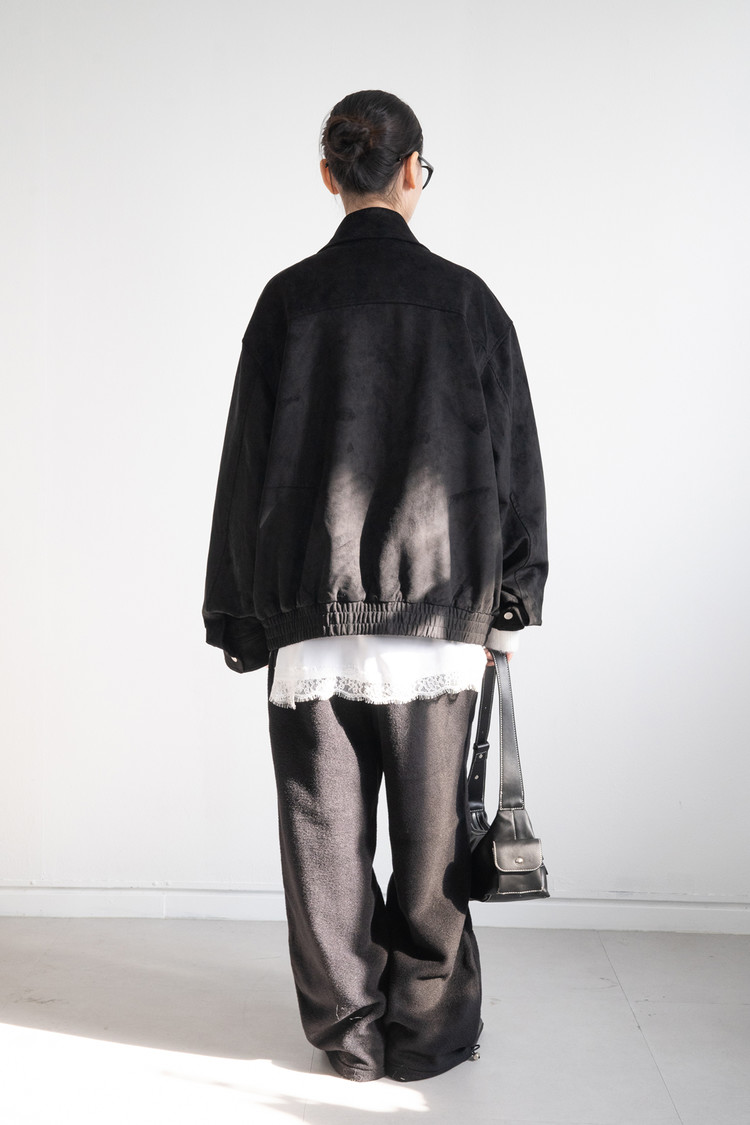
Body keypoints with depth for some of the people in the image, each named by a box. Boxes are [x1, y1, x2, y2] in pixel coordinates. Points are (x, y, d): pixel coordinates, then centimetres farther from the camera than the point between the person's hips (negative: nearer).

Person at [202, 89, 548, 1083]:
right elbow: (513, 459, 2)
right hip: (434, 605, 0)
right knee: (430, 828, 10)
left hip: (308, 608, 1)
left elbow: (247, 461, 1)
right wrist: (510, 601, 10)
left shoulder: (289, 300, 0)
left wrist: (240, 615, 8)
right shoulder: (464, 299, 0)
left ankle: (349, 1028, 20)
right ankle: (428, 1027, 21)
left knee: (325, 826, 10)